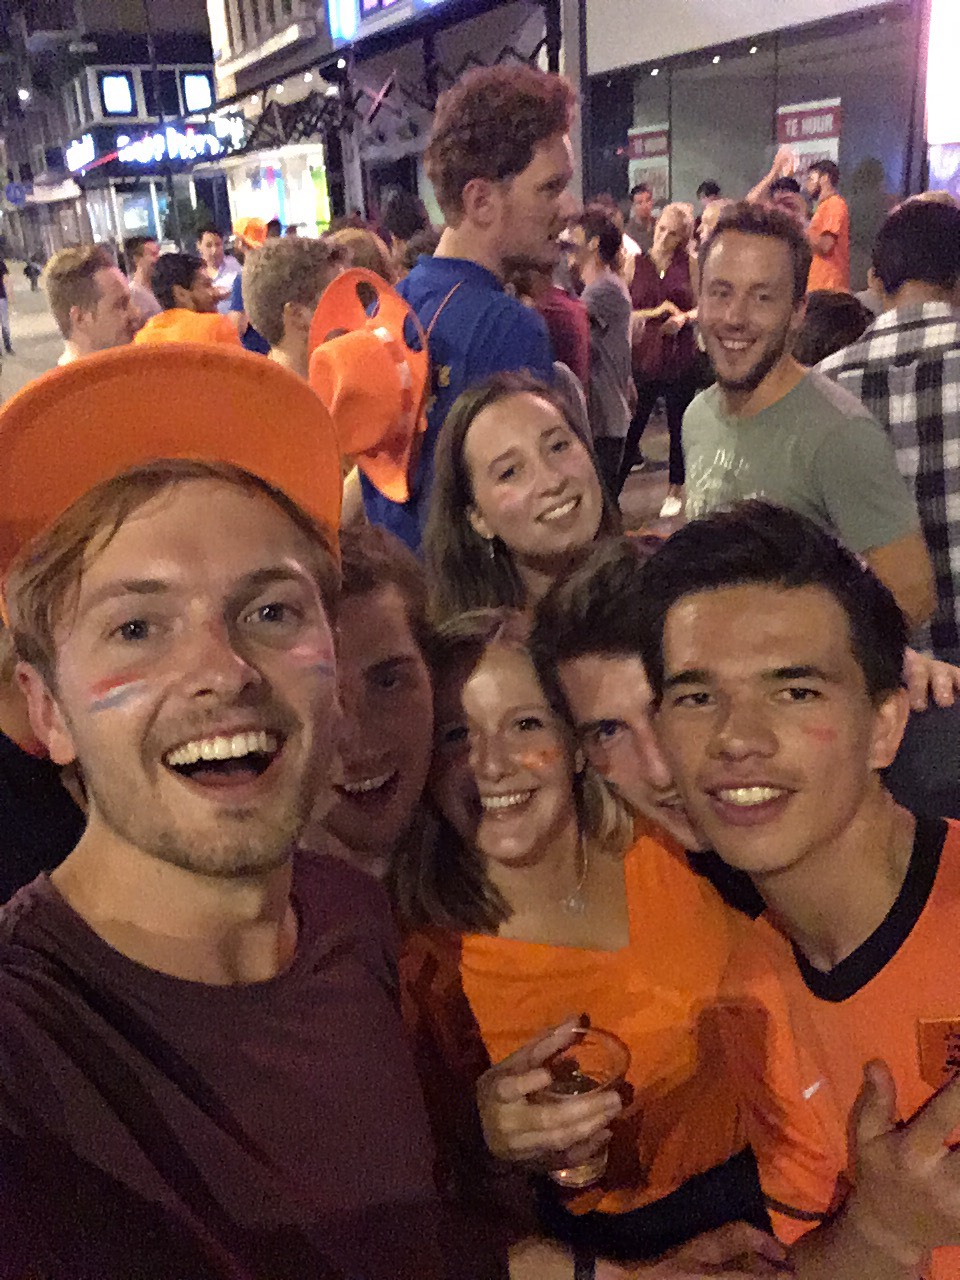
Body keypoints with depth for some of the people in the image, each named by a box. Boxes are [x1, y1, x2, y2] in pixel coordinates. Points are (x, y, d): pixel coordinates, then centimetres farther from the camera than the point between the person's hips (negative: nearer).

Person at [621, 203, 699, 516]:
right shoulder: (635, 263, 2)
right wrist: (653, 313, -14)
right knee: (630, 429, -5)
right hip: (644, 356, -1)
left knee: (679, 427, 10)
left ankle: (674, 492, 27)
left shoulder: (689, 263, 5)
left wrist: (684, 317, -9)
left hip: (681, 357, 1)